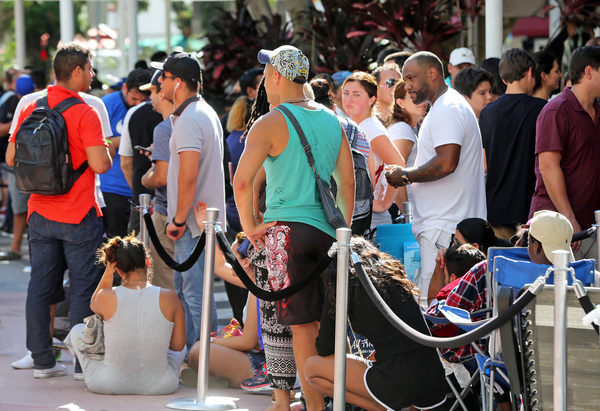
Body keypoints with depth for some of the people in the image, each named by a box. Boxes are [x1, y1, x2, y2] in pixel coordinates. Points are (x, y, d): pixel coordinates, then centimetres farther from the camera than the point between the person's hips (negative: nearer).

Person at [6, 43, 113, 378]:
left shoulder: (30, 110, 4)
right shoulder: (84, 114, -14)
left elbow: (11, 158, 8)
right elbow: (100, 164, -20)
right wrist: (106, 152, 2)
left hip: (40, 213, 6)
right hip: (79, 214, -6)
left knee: (40, 286, 10)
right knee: (84, 288, 2)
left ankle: (42, 360, 14)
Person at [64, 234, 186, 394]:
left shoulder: (107, 297, -14)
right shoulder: (169, 298, -14)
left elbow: (94, 306, 13)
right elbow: (178, 345, -2)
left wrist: (108, 273, 4)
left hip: (109, 385, -1)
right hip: (158, 386, 1)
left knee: (77, 330, 29)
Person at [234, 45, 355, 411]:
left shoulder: (270, 124, -7)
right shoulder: (331, 121, 11)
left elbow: (242, 181, -17)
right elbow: (348, 181, 16)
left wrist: (249, 226, -5)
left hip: (287, 228, -5)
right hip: (326, 230, 5)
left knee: (303, 327, -4)